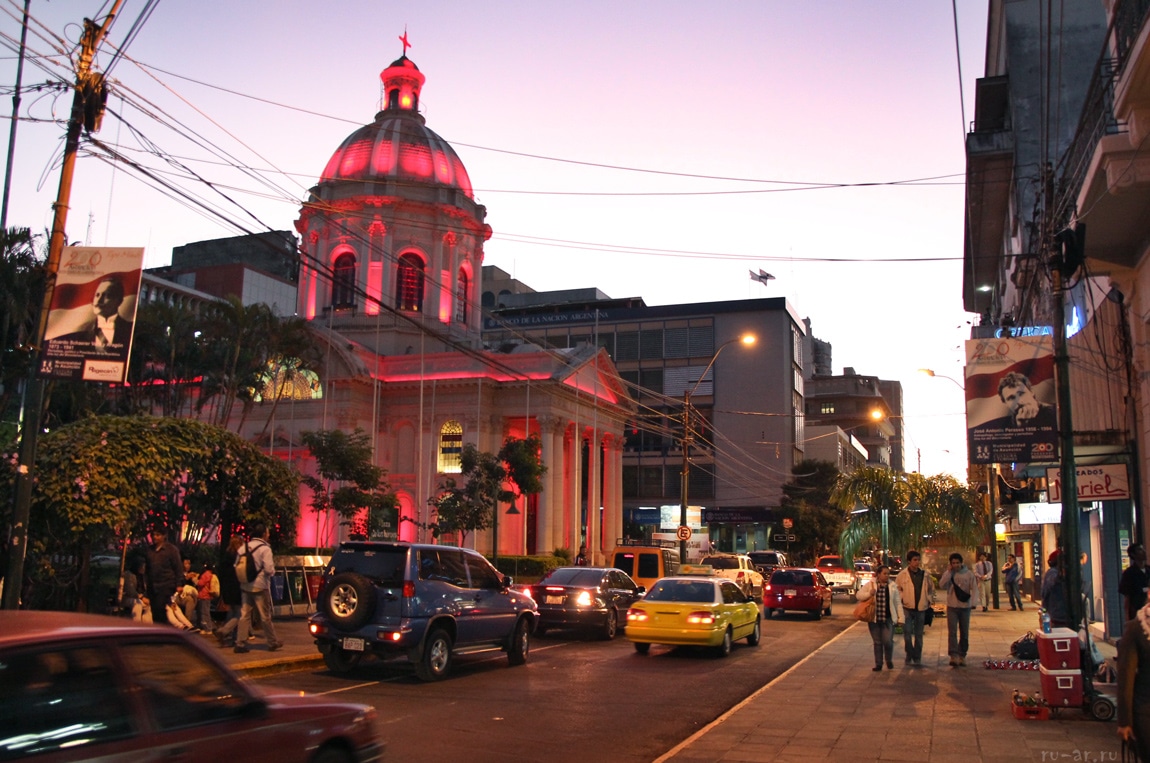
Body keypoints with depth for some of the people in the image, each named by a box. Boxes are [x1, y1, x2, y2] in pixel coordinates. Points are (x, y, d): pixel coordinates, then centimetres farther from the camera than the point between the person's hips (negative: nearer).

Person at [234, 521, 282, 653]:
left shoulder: (243, 548, 6)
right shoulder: (265, 548, -13)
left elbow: (236, 567, 8)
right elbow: (269, 570, -19)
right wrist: (273, 566, 2)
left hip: (245, 587, 5)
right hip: (260, 587, -5)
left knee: (244, 615, 7)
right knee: (265, 616, 6)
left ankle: (240, 643, 4)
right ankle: (272, 642, 17)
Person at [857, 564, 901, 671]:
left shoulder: (892, 586, 4)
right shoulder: (870, 584, 1)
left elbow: (897, 602, 7)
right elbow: (858, 595, -1)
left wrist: (899, 616, 3)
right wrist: (869, 594, -17)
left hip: (888, 618, 0)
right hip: (874, 618, 0)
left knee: (888, 641, -7)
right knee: (877, 642, 7)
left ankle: (889, 661, 19)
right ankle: (878, 664, 19)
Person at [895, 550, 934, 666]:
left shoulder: (925, 575, 4)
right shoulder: (902, 575, -4)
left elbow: (931, 588, 16)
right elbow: (897, 589, 4)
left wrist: (930, 600, 5)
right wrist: (900, 600, -8)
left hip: (921, 608, 3)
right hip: (907, 608, -2)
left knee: (918, 634, 9)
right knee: (907, 633, -9)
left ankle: (917, 658, 18)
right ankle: (910, 656, 7)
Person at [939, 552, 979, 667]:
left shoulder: (968, 574, 0)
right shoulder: (948, 574, 2)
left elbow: (974, 589, -3)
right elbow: (941, 585, -12)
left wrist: (974, 602, -17)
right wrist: (948, 572, -13)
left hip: (965, 607, 1)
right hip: (952, 607, -1)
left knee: (964, 633, 9)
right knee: (952, 632, -9)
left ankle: (962, 656, 19)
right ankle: (953, 656, -13)